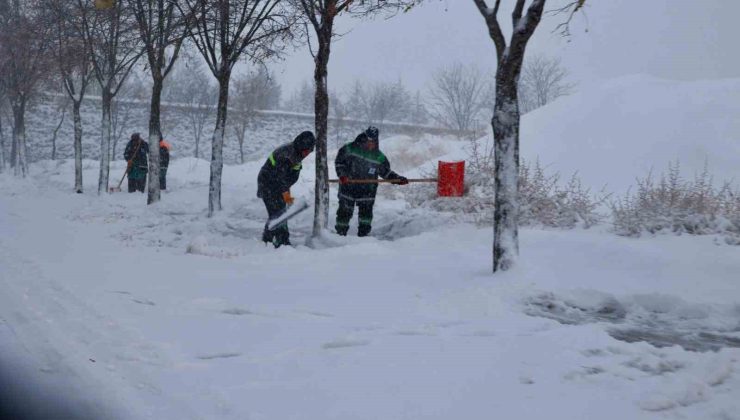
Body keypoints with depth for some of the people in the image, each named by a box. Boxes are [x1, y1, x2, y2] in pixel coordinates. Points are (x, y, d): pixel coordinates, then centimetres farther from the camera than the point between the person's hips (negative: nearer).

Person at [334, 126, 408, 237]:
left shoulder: (379, 157, 1)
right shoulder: (349, 149, -5)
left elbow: (386, 172, 11)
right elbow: (339, 162, 2)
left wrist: (398, 179, -1)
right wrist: (342, 175, -12)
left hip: (367, 190, 1)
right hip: (348, 187, -1)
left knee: (366, 210, -2)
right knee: (345, 211, 5)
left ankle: (363, 233, 8)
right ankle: (341, 232, 18)